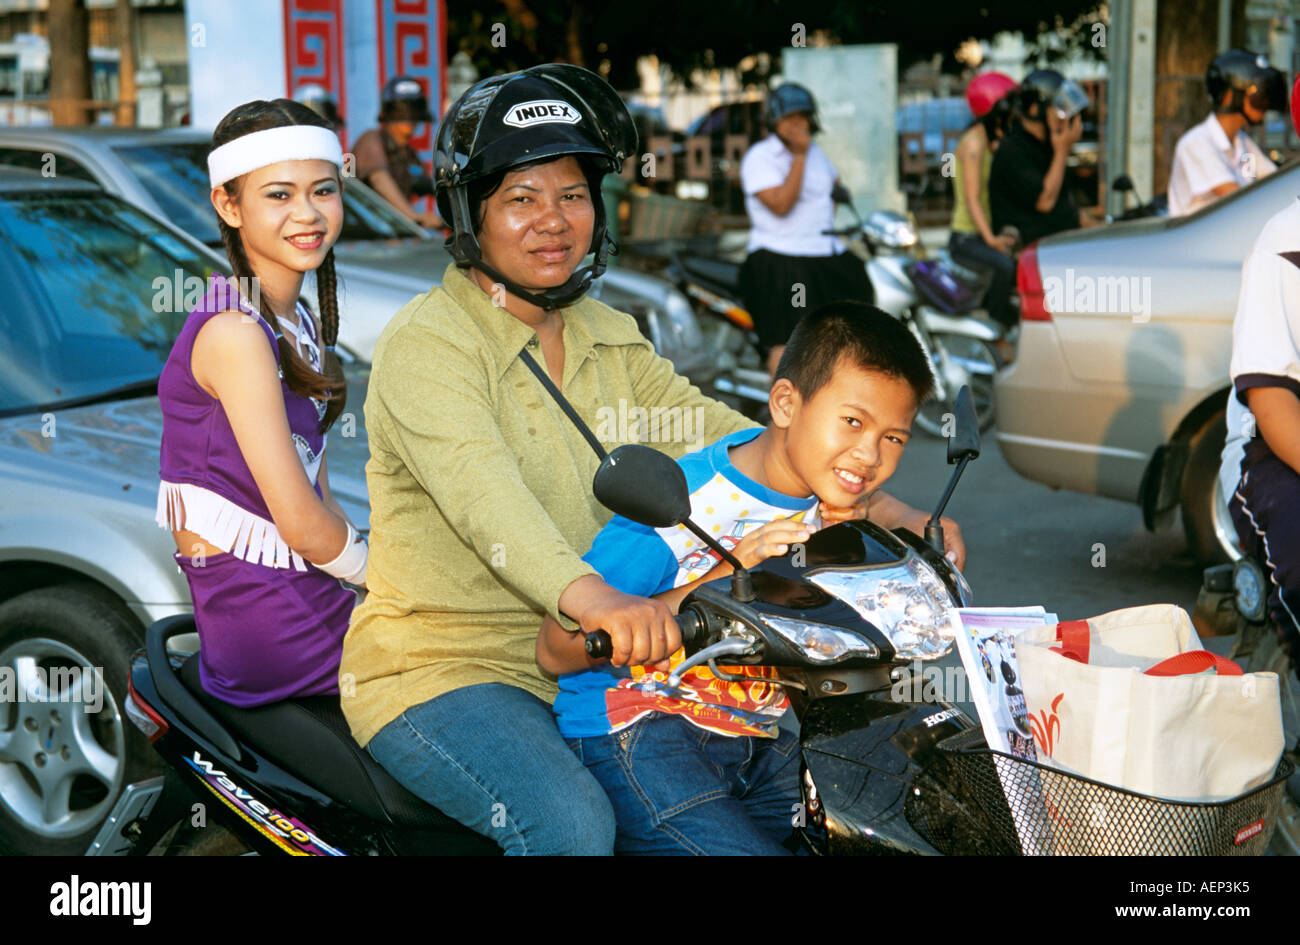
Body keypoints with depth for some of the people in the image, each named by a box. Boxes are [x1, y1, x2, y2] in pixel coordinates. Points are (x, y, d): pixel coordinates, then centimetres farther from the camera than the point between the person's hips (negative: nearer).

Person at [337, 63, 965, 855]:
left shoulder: (608, 339, 11)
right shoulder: (426, 343, -13)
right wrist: (590, 597, -49)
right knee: (569, 820, -30)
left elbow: (716, 437, 3)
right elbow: (480, 486, -31)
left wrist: (882, 510, -11)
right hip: (435, 668, -7)